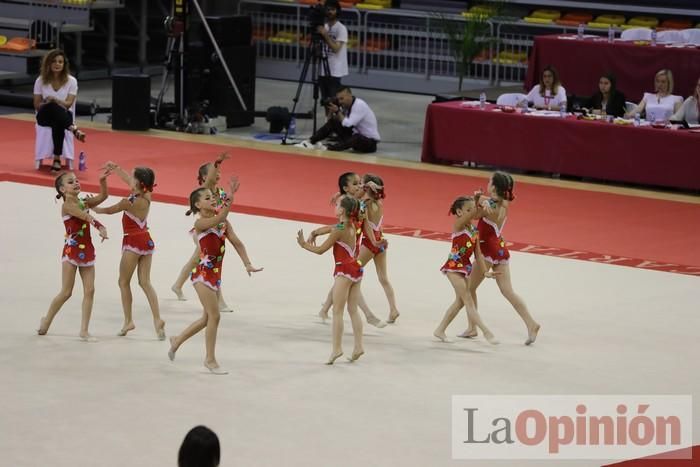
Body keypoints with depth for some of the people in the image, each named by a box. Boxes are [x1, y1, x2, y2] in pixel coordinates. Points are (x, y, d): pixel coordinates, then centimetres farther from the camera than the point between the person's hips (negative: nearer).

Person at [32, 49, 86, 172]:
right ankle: (73, 128, -56)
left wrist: (55, 100, -28)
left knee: (57, 124, -41)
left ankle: (57, 159, -45)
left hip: (64, 116, 0)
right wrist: (47, 103, -19)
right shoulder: (40, 81, 4)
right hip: (45, 116, 0)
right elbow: (37, 105, 3)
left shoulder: (71, 81, 1)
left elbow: (68, 104, -9)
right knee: (52, 106, -39)